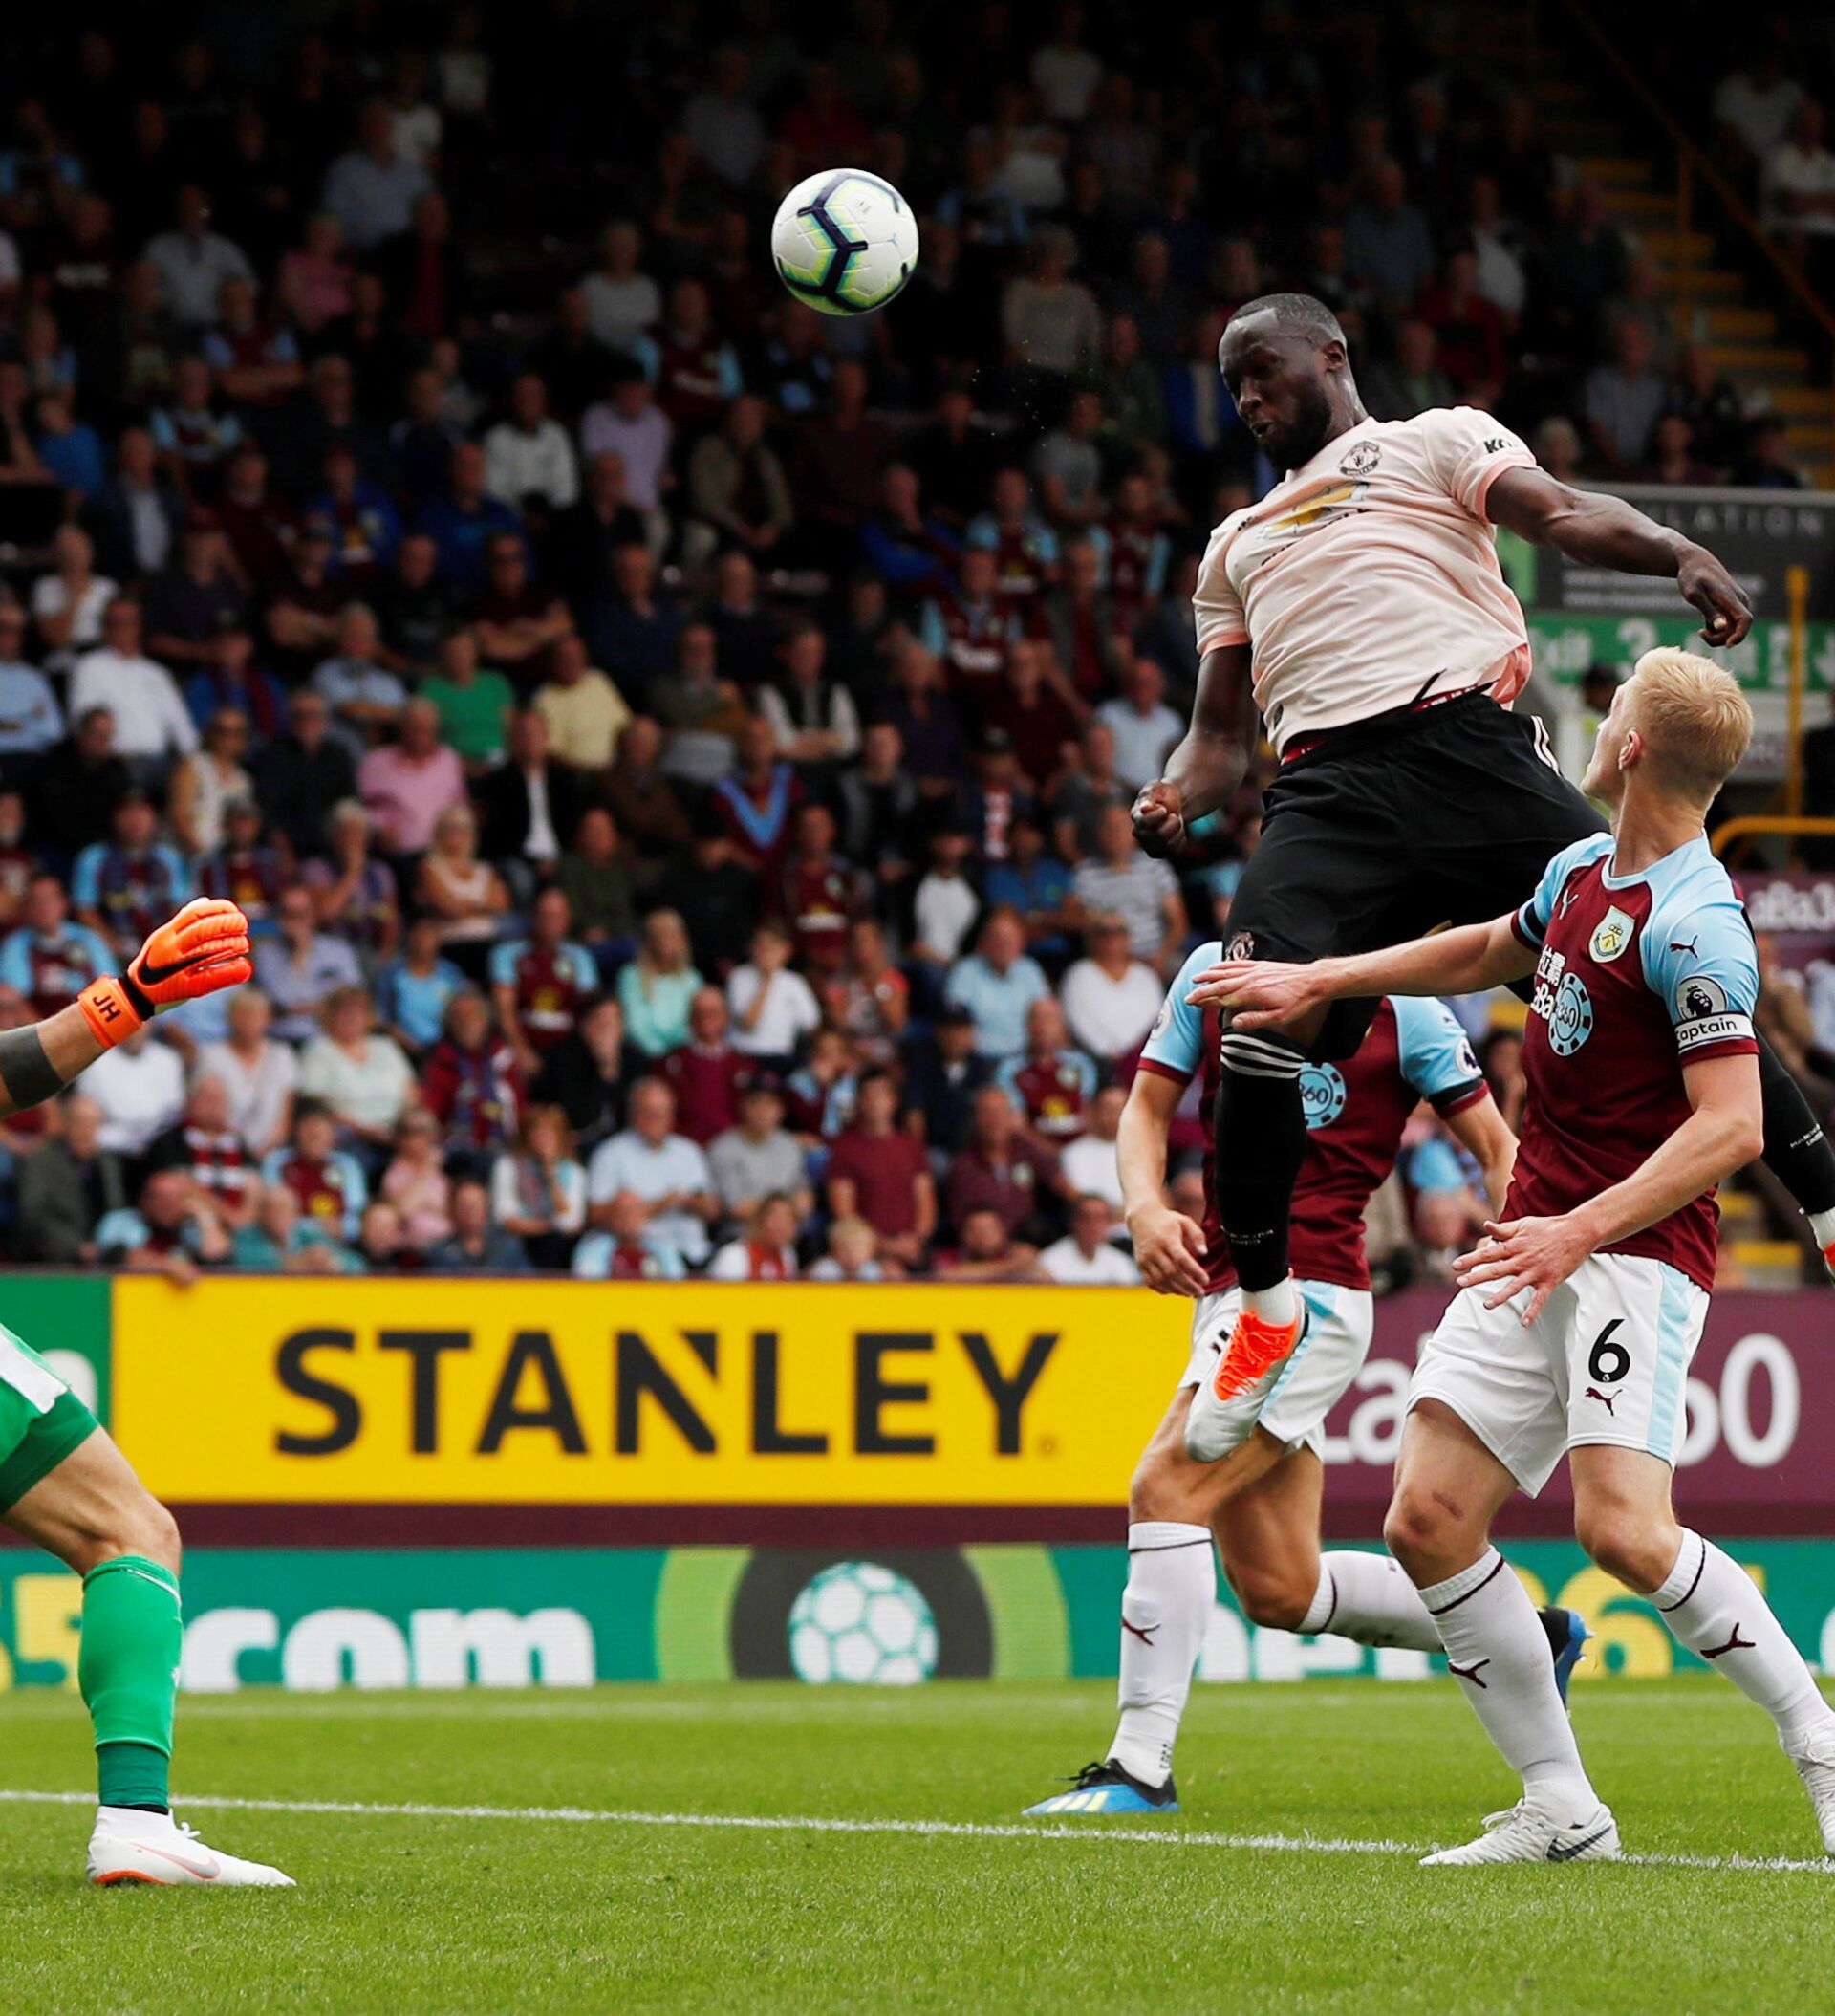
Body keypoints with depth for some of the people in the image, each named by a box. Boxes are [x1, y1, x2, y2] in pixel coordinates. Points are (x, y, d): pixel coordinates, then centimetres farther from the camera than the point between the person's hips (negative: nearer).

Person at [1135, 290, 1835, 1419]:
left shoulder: (1434, 441, 18)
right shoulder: (1238, 544, 34)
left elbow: (1562, 516, 1)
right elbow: (1221, 727, 31)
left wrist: (1681, 554, -20)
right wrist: (1178, 799, 7)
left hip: (1467, 744, -3)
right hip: (1328, 793, 3)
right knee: (1260, 1011, -21)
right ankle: (1265, 1303, -9)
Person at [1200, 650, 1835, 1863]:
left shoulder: (1692, 926, -16)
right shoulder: (1583, 870, 12)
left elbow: (1734, 1125, -23)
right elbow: (1486, 952, 33)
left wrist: (1582, 1229, -27)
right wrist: (1320, 980, 31)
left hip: (1637, 1253, -9)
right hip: (1537, 1244, 9)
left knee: (1625, 1531, -25)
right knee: (1428, 1521, -3)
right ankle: (1563, 1810, 3)